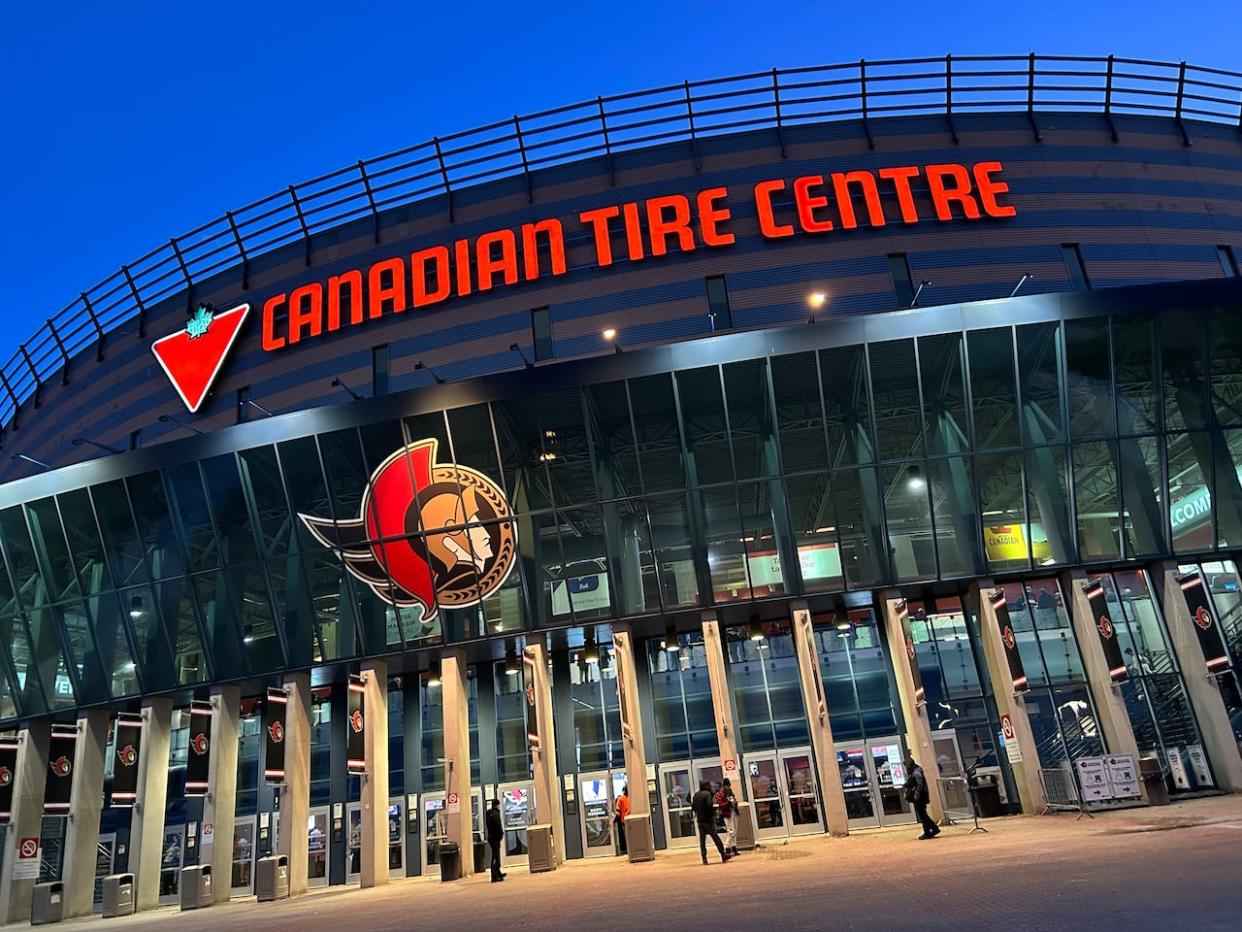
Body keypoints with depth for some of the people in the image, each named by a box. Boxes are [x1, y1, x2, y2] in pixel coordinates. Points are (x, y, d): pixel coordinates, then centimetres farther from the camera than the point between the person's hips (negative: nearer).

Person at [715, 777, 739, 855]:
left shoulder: (730, 791, 12)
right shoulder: (720, 794, -12)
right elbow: (721, 805, -17)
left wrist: (735, 802, 3)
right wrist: (729, 803, -28)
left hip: (734, 812, 8)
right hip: (727, 814, -8)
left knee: (735, 832, 12)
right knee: (731, 832, -11)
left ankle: (734, 848, 20)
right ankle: (727, 849, -3)